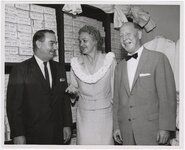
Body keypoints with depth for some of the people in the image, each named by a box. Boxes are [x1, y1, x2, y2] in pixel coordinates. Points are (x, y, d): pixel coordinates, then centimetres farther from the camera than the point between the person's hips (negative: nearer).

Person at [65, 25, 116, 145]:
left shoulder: (110, 61, -3)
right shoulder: (76, 63, 2)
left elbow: (115, 89, 0)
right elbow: (75, 88, 12)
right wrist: (73, 90, -12)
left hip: (105, 115, -1)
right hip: (84, 116, 2)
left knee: (106, 143, 4)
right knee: (85, 143, 6)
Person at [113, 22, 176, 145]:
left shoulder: (158, 58, -4)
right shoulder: (120, 67, 12)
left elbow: (168, 96, -9)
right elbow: (117, 100, 13)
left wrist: (165, 128, -13)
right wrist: (116, 126, 8)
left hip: (152, 130, -4)